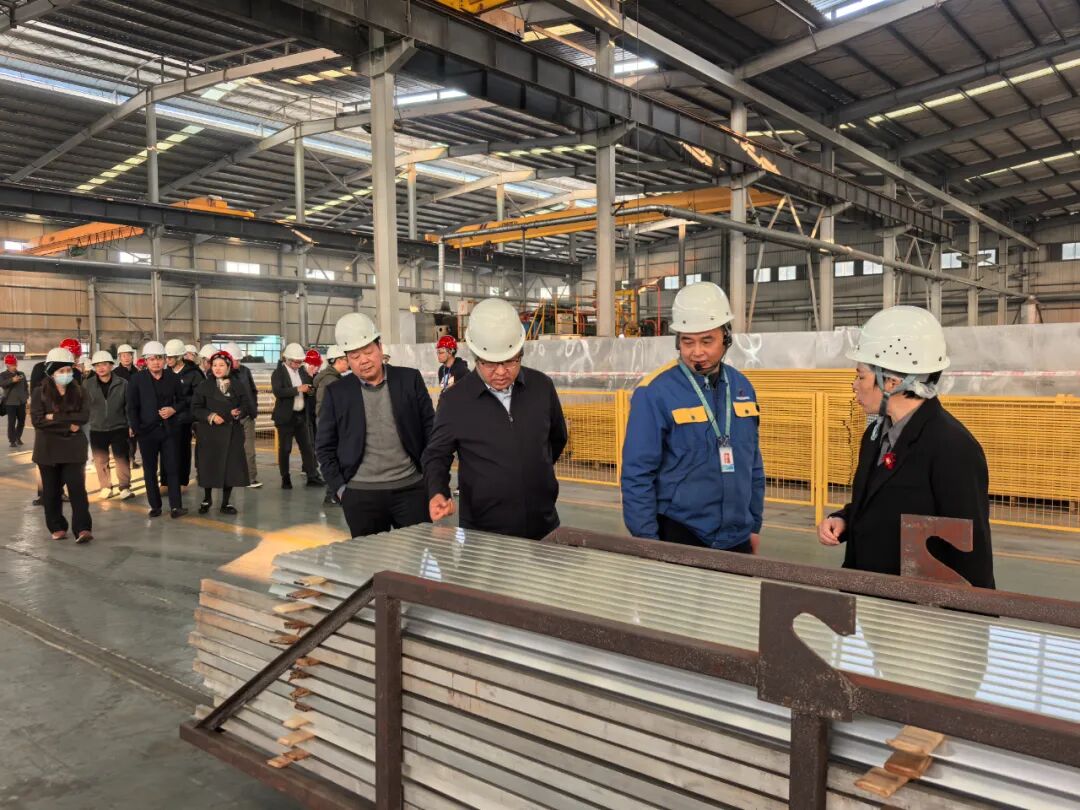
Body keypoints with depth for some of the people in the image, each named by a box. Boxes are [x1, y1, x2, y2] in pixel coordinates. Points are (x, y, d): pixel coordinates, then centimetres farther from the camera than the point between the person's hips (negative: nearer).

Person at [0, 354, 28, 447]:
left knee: (22, 421, 11)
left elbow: (26, 386, 20)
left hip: (21, 402, 4)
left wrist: (27, 396, 8)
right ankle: (12, 441, 0)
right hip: (10, 402, -4)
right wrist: (12, 380, -38)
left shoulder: (21, 374, 12)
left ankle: (18, 437, 30)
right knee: (11, 422, -7)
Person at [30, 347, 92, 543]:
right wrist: (68, 425, -15)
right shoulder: (39, 392, -2)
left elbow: (85, 416, -8)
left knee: (77, 487, -8)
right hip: (48, 449, 0)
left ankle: (82, 529, -11)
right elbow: (37, 420, -12)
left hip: (73, 448, 0)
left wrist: (56, 418, -16)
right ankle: (57, 527, 20)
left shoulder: (78, 391, 4)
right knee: (52, 490, 8)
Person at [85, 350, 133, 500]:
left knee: (122, 459, 3)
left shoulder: (122, 383, -6)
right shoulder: (87, 384, -2)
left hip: (119, 428, -2)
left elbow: (129, 406, -1)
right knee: (100, 460, 11)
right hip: (97, 429, 2)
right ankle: (105, 487, 25)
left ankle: (125, 487, 13)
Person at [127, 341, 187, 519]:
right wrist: (136, 430, -7)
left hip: (170, 430, 1)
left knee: (172, 468, -2)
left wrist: (173, 409, -8)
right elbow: (132, 408, 0)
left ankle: (176, 506, -2)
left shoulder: (173, 378, 4)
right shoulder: (136, 380, -1)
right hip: (147, 431, 0)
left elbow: (181, 400, 13)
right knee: (150, 471, 7)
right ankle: (155, 506, 15)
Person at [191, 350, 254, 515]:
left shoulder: (238, 386, 6)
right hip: (209, 433, -1)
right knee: (208, 466, 3)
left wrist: (240, 412, -14)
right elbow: (195, 409, -1)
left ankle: (225, 503, 14)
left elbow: (249, 406, 6)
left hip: (232, 433, 1)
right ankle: (207, 499, 26)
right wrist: (210, 416, -16)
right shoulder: (203, 386, 2)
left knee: (230, 467, 1)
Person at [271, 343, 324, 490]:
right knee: (285, 449, 2)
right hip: (286, 417, -5)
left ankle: (312, 477, 9)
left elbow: (309, 388, 19)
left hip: (302, 415, 5)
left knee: (307, 447, 5)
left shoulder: (302, 371, 11)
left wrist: (309, 390, -4)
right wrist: (297, 389, -24)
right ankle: (285, 478, 12)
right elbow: (278, 392, -21)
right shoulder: (278, 373, -7)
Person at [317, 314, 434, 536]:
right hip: (361, 495, 0)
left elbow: (431, 430, 5)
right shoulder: (336, 392, 2)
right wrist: (339, 489, -2)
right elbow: (326, 448, 6)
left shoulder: (410, 379, 2)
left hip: (411, 489, 0)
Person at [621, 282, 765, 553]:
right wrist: (648, 542, -13)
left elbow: (753, 464, 12)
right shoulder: (654, 392, -14)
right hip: (679, 535, -5)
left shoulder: (742, 387, 3)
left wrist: (754, 524, 13)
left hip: (737, 537, 5)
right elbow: (637, 475, -13)